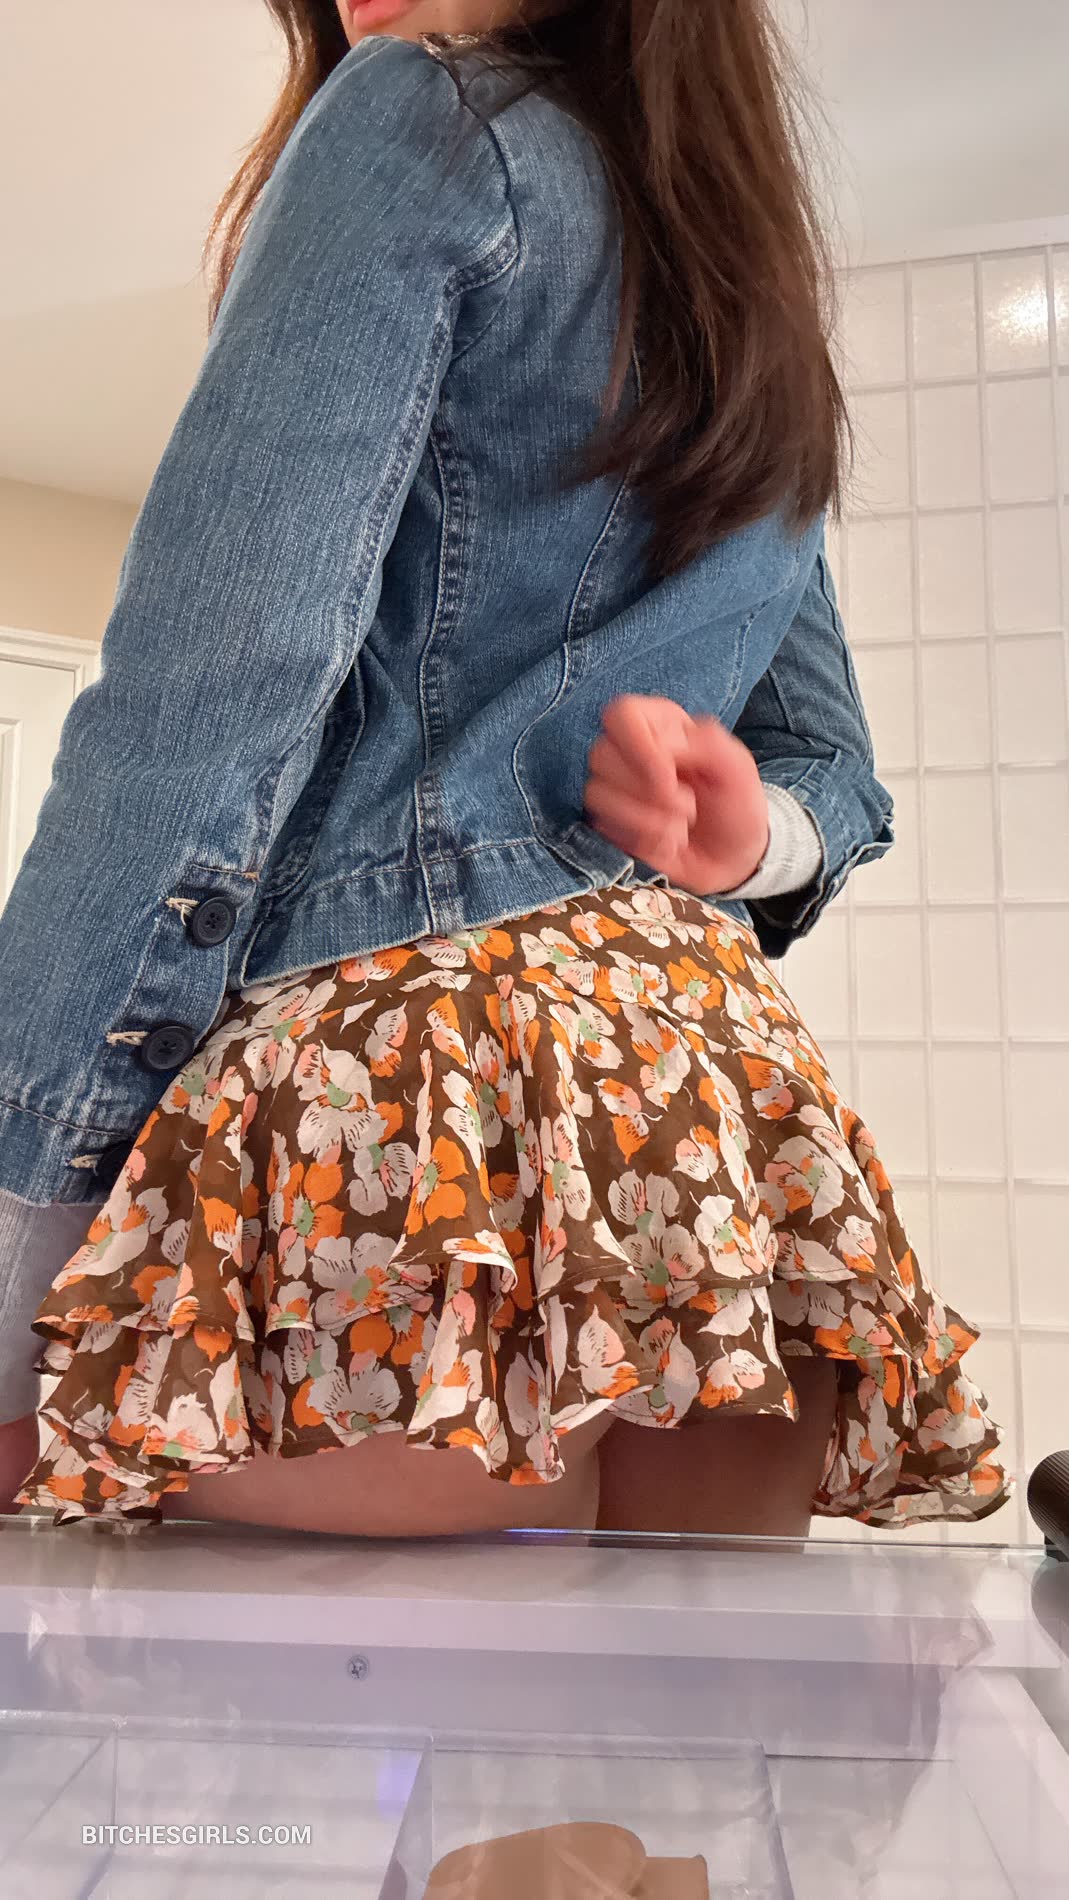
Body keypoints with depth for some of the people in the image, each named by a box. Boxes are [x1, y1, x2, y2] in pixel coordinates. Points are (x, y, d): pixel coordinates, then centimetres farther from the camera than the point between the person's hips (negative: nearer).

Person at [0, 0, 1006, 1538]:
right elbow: (834, 770, 27)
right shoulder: (763, 334, 26)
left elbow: (205, 698, -11)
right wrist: (749, 839, 5)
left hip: (412, 1074, -8)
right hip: (732, 1105, 8)